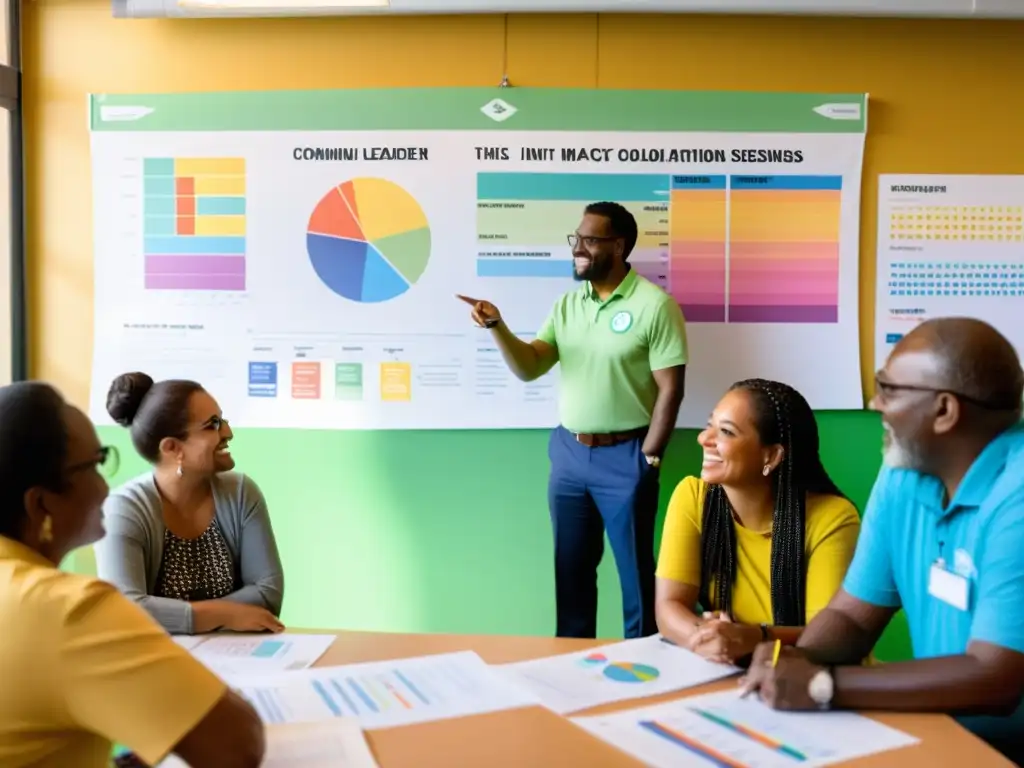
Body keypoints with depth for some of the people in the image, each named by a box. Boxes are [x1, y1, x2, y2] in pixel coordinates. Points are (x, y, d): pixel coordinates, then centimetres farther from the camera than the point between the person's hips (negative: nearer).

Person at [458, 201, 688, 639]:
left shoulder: (654, 305, -11)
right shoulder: (567, 304, 8)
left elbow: (670, 390, -12)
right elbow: (528, 368, 3)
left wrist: (647, 459, -12)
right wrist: (496, 326, -13)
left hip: (623, 457, -6)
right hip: (568, 453, 6)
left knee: (635, 570, 7)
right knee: (571, 567, 16)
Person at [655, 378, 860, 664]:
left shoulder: (832, 518, -14)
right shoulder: (692, 498, -8)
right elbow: (669, 606, -11)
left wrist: (756, 639, -36)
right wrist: (703, 637, -32)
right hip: (728, 674, 2)